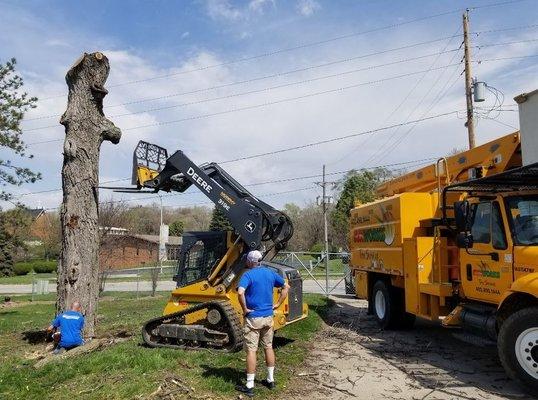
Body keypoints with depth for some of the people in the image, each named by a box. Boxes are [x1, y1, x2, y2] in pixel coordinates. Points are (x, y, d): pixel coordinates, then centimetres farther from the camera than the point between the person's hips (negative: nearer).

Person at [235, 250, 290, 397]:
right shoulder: (270, 273, 5)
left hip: (253, 318, -6)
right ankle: (270, 380, 28)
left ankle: (249, 386, 7)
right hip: (268, 316, 6)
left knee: (251, 350, 1)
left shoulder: (248, 275, -13)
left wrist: (245, 309, -17)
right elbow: (286, 287, 13)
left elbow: (240, 292, -31)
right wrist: (277, 304, 11)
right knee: (268, 347, 17)